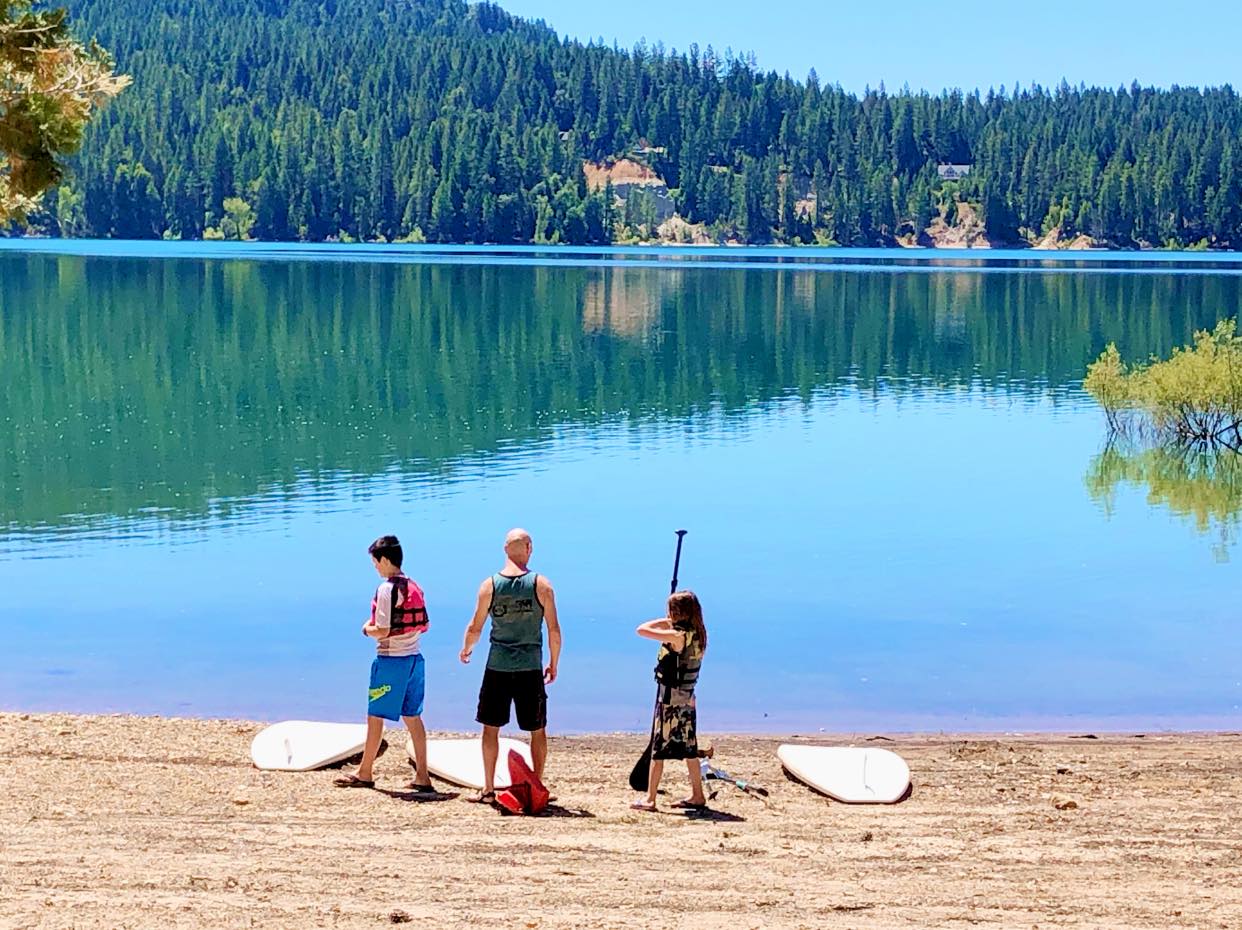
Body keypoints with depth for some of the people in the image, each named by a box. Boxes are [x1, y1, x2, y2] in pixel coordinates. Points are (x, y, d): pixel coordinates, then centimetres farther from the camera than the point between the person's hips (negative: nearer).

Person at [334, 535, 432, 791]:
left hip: (390, 660, -8)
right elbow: (424, 625, 11)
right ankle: (422, 777, 8)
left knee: (375, 717, 6)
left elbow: (383, 631, -18)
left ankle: (365, 774, 17)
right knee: (413, 717, 10)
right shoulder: (414, 587, 9)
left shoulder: (386, 589, -15)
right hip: (414, 657, 8)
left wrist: (367, 629, 0)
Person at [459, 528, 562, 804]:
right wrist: (553, 664, 10)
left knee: (491, 728, 12)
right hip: (531, 669, -1)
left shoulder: (490, 585, -4)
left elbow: (475, 628, 2)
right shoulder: (541, 584, -6)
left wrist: (465, 650, 22)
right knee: (538, 731, 12)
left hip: (498, 667, 1)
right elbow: (554, 631, -4)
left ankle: (489, 789, 13)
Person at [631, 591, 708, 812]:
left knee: (659, 748, -3)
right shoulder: (697, 635, 4)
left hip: (670, 697, -8)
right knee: (688, 748, 15)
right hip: (687, 697, 8)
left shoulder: (676, 635, -19)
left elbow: (642, 630, -19)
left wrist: (662, 621, -5)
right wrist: (668, 624, 14)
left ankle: (650, 800, 0)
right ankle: (697, 796, 20)